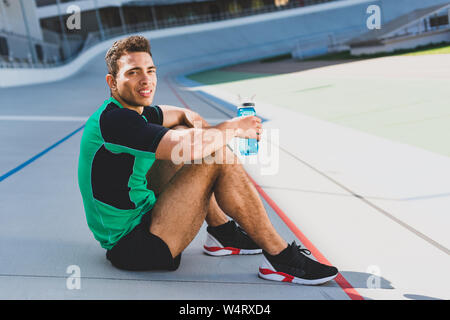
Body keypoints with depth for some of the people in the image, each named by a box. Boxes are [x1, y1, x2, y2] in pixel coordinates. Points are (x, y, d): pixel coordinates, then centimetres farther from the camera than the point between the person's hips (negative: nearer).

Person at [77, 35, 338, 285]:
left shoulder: (134, 110, 7)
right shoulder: (114, 120, -22)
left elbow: (183, 114, 24)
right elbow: (191, 147, -33)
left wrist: (198, 123, 0)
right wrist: (233, 128, -13)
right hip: (134, 248, -10)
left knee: (183, 130, 17)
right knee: (220, 160, -19)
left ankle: (222, 232, 20)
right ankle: (279, 256, -7)